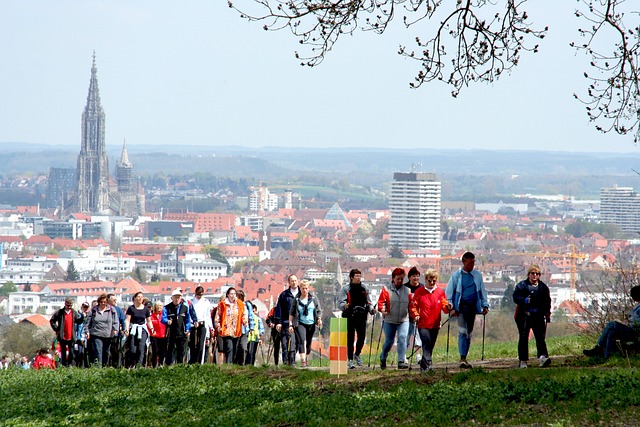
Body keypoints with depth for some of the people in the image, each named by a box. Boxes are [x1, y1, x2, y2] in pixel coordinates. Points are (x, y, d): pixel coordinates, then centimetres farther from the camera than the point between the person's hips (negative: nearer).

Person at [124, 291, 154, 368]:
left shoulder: (145, 309, 10)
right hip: (133, 330, -2)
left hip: (143, 330, 3)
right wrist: (126, 330, -16)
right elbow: (127, 320, -4)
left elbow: (149, 321, 17)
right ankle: (129, 366, 1)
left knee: (141, 348, -12)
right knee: (132, 349, -8)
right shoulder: (131, 308, 1)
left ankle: (139, 365, -14)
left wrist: (152, 329, 3)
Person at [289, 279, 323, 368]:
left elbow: (319, 311, 10)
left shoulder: (313, 298, 6)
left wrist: (319, 319, -9)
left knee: (308, 343, 11)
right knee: (302, 341, -21)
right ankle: (302, 361, -26)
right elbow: (291, 313, 6)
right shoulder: (296, 300, 2)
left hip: (311, 324, 3)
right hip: (300, 324, -2)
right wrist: (290, 325, -1)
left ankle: (306, 359, 33)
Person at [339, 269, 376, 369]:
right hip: (349, 317, -3)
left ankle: (357, 354, 29)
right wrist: (345, 306, -28)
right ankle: (350, 359, 6)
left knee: (361, 338, 4)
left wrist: (371, 309, -3)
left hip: (361, 317, 3)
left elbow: (369, 302, 17)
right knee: (350, 339, -2)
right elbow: (340, 303, -5)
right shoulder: (345, 289, 0)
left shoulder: (364, 289, 13)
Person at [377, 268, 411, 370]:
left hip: (403, 320, 1)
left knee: (402, 338, -16)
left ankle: (401, 361, -15)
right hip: (389, 320, -1)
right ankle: (383, 359, 31)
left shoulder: (407, 291, 8)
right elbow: (381, 301, -4)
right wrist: (382, 309, -22)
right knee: (389, 341, 7)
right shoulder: (386, 289, 1)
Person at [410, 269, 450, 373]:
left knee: (430, 346, 9)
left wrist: (447, 307, -17)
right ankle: (427, 364, -26)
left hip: (435, 324, 3)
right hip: (423, 324, -3)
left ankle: (423, 366, 21)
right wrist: (415, 315, -12)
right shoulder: (419, 292, 3)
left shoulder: (440, 292, 8)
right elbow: (413, 305, 5)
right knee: (426, 343, -18)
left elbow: (444, 306, 5)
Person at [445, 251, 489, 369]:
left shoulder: (477, 275, 11)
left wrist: (485, 305, 10)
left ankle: (464, 358, 16)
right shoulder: (457, 275, 1)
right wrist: (451, 308, -6)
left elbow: (482, 291, 19)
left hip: (473, 306, 4)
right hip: (461, 306, -4)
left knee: (469, 333, 8)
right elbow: (448, 292, 3)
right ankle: (462, 358, -21)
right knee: (463, 331, -15)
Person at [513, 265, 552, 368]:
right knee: (523, 338, 1)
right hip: (524, 316, -2)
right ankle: (522, 361, 4)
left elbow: (547, 302, 16)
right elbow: (515, 297, -5)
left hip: (538, 316, 2)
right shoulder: (521, 285, 4)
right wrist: (524, 300, -24)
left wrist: (547, 315, 10)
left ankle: (543, 357, -22)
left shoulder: (543, 287, 12)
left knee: (540, 337, -10)